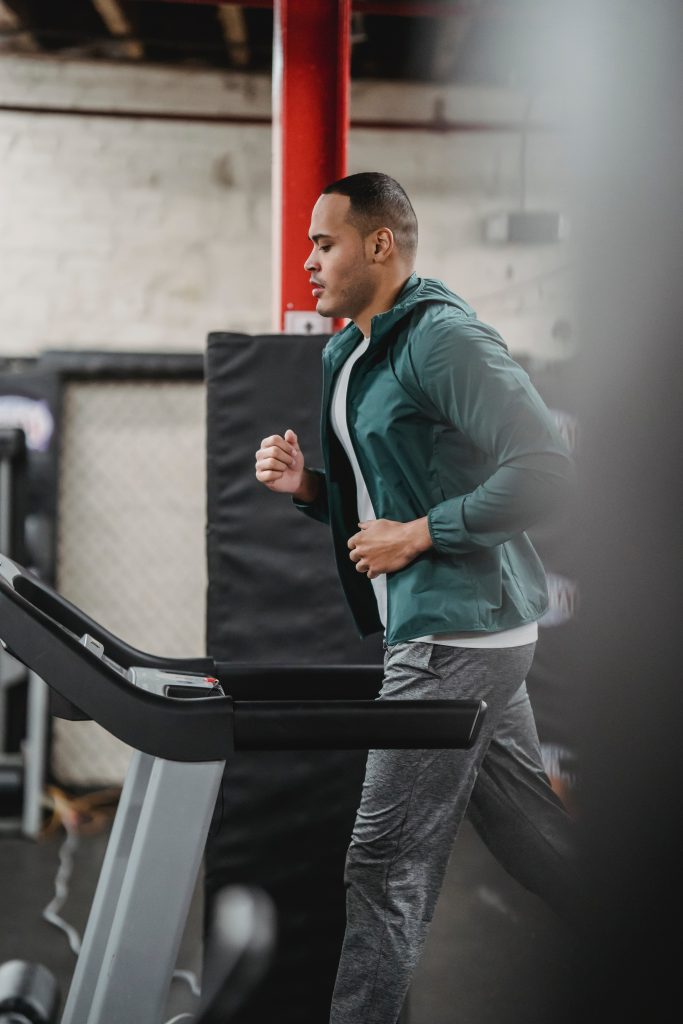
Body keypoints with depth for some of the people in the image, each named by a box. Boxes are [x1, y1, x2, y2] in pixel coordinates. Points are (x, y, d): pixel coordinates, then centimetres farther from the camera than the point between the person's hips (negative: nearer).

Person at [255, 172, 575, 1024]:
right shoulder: (346, 355, 14)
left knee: (387, 867, -6)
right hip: (446, 627, 10)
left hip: (458, 628, -10)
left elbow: (546, 472, -23)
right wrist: (306, 487, 4)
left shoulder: (443, 338, -15)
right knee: (530, 834, 17)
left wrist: (419, 534, -18)